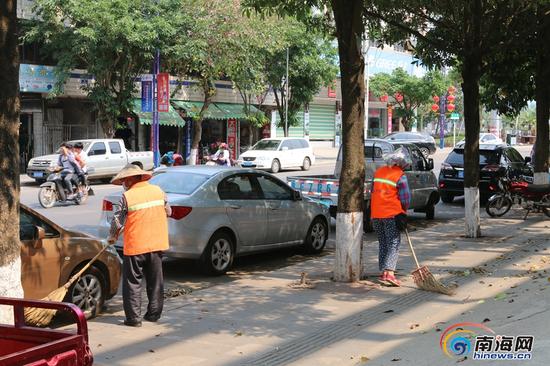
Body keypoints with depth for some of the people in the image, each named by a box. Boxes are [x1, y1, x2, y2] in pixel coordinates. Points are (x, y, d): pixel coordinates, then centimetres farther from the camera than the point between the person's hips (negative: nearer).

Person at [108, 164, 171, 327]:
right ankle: (154, 314, 21)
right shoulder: (157, 190, 3)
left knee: (132, 282, 4)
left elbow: (117, 221, -9)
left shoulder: (128, 196, -12)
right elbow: (168, 211, 14)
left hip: (135, 246, -5)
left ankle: (134, 317, 3)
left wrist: (112, 237, 9)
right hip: (157, 244, 5)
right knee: (155, 280, 15)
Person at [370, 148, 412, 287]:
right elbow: (405, 198, -8)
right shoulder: (400, 176, -9)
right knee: (393, 244, -4)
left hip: (376, 214, 6)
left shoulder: (378, 172, 10)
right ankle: (389, 273, -17)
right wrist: (403, 213, 8)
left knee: (383, 243, 16)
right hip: (392, 214, -6)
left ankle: (383, 272, 17)